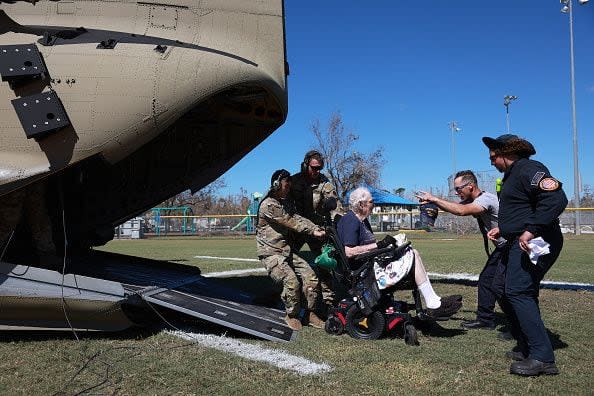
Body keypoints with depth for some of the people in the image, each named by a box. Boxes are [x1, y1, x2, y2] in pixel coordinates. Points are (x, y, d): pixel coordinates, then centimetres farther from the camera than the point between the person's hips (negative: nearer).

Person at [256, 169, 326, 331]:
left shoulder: (286, 202, 14)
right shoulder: (268, 205, -15)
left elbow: (297, 218, -1)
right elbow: (291, 222, -18)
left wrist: (317, 229, -16)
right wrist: (312, 231, -18)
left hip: (286, 249, 8)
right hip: (271, 253, -8)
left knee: (310, 277, -5)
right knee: (292, 281, -25)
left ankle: (310, 313, 9)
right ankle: (292, 316, -2)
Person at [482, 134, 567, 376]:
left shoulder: (528, 169, -12)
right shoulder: (512, 174, 22)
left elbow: (556, 199, -25)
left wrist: (531, 230, -30)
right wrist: (502, 229, 18)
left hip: (533, 243, -11)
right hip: (520, 243, 12)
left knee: (518, 292, -18)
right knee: (511, 294, 13)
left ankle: (542, 357, -15)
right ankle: (527, 348, 23)